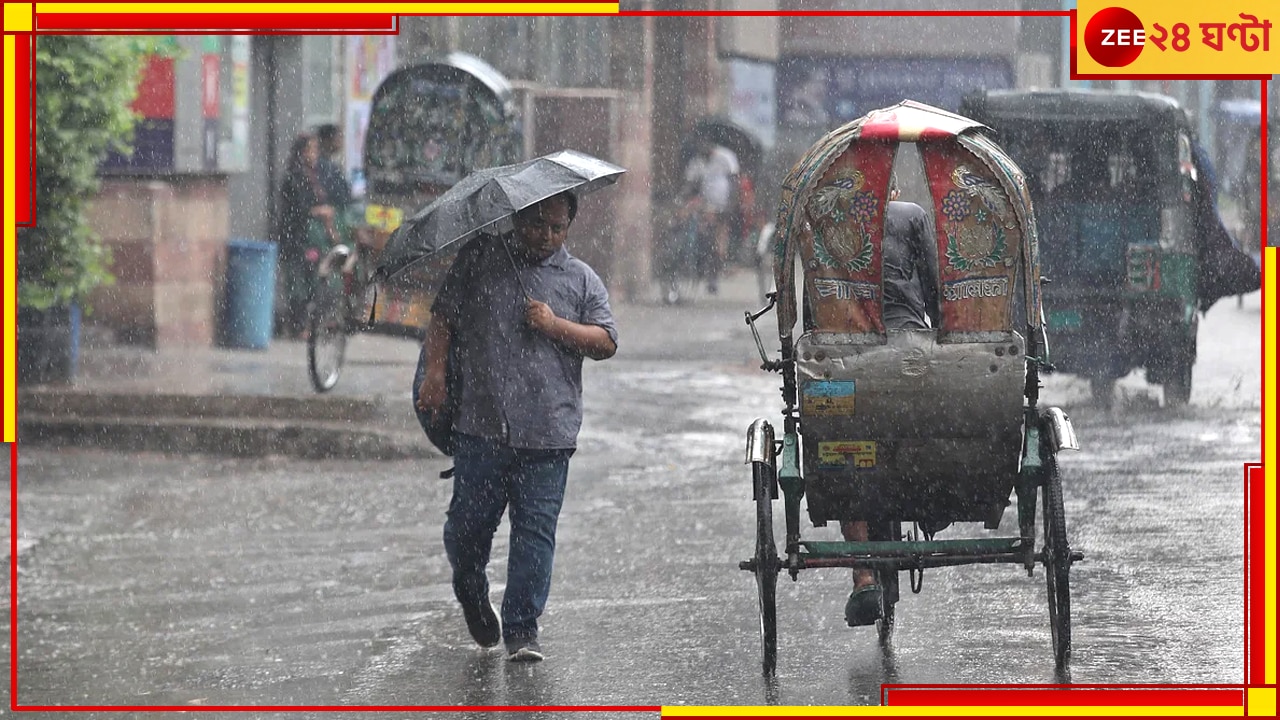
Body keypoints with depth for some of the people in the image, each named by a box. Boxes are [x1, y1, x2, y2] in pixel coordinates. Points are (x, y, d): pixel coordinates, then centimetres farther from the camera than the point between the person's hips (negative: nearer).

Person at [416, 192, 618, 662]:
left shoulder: (582, 280, 13)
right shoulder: (480, 259, 11)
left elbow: (606, 342, 7)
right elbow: (443, 315, 11)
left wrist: (555, 325, -7)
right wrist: (435, 371, -2)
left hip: (548, 432, 0)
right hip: (481, 426, 0)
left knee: (536, 530, -4)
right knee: (469, 523, 1)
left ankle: (521, 630, 1)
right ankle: (471, 593, 31)